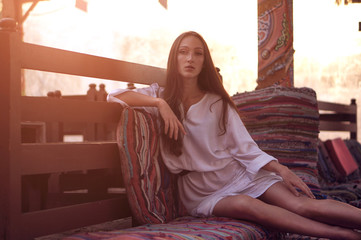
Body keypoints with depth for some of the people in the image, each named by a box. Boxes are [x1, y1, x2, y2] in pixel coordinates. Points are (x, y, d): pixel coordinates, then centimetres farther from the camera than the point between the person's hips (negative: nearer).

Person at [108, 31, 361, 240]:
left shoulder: (218, 103, 9)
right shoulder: (161, 97, 4)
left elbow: (245, 148, 3)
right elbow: (115, 95, -10)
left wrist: (280, 169, -13)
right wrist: (160, 103, -20)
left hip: (237, 173, 4)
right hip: (202, 191, -3)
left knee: (300, 205, -23)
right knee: (245, 204, -35)